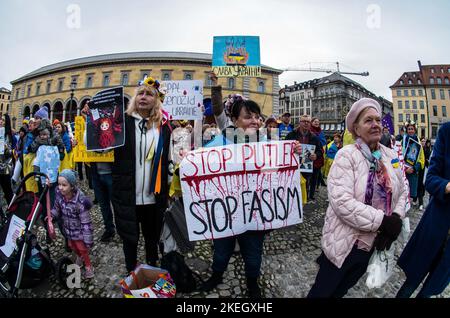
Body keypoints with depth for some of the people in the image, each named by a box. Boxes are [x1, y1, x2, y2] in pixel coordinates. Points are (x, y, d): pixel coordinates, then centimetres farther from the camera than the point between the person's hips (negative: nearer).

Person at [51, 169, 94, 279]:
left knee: (82, 248, 11)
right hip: (68, 228, 6)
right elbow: (57, 208, 7)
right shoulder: (59, 194, -17)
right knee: (72, 246, 25)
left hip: (79, 230, -6)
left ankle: (88, 266, 37)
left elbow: (86, 223, -28)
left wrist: (88, 240, -24)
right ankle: (80, 257, 56)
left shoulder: (80, 201, -35)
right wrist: (51, 215, -10)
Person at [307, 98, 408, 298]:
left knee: (341, 290, 26)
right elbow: (341, 201, -28)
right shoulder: (346, 155, -18)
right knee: (322, 291, 13)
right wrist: (382, 220, -25)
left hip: (374, 244, 6)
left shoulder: (391, 157, 2)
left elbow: (402, 192, 7)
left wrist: (396, 219, -11)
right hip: (345, 243, -6)